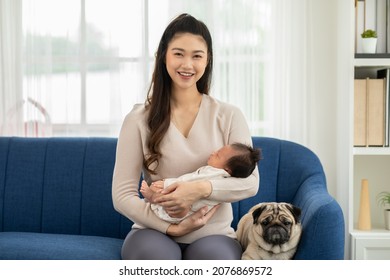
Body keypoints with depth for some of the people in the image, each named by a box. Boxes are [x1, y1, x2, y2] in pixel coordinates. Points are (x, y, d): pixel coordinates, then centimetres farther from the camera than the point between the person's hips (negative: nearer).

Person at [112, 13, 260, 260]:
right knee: (155, 254, -36)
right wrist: (171, 227, -16)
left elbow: (250, 182, -1)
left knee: (213, 255, -35)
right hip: (156, 231, 0)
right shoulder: (139, 120, 1)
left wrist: (202, 189, -19)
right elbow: (122, 195, -3)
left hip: (213, 234, 1)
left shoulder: (229, 116, 4)